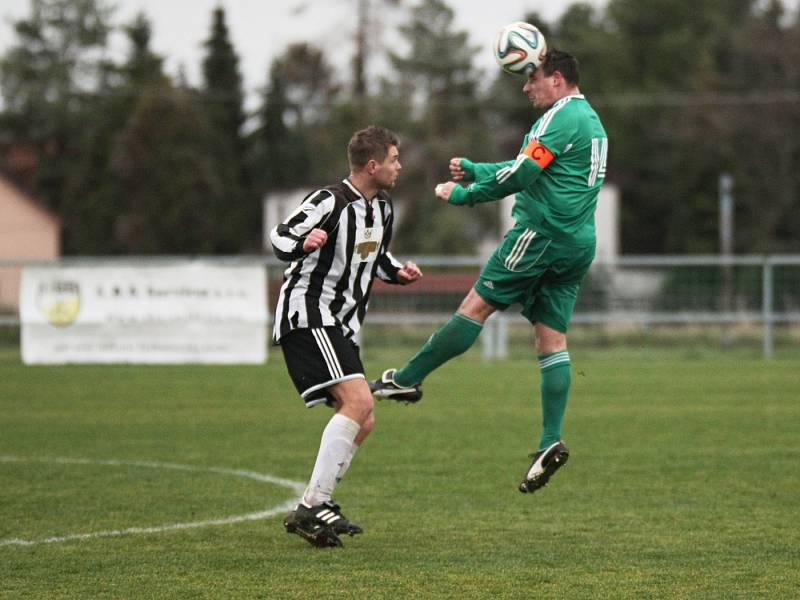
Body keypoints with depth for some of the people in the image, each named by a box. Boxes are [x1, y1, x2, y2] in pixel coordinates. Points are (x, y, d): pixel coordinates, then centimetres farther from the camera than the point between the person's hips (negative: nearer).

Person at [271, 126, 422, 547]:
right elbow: (279, 239, -15)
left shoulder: (382, 209, 12)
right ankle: (313, 505, -25)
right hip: (307, 315, -10)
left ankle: (311, 512, 10)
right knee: (358, 401, -24)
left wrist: (398, 272, 6)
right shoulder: (329, 202, -14)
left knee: (362, 423, 8)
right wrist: (304, 243, -37)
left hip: (340, 325, 10)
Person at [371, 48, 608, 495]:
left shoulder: (562, 117, -9)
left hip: (542, 233, -9)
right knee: (553, 341, 3)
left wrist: (463, 194, -4)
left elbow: (520, 174, -15)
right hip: (578, 245, 9)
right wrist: (472, 169, 22)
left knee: (477, 305, -4)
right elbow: (525, 171, 28)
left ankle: (408, 379, 0)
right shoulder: (591, 121, 23)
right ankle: (552, 441, -5)